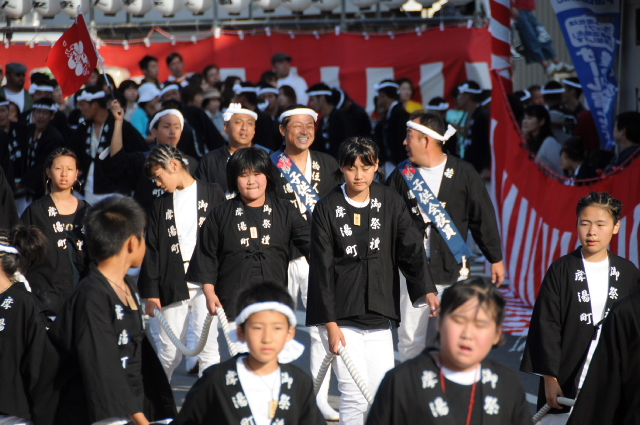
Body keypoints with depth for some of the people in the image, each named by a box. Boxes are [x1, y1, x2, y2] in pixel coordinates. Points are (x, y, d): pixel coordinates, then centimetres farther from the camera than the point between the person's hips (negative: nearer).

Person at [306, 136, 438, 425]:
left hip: (379, 316, 3)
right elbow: (322, 269, -6)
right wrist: (330, 324, -10)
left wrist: (427, 290, -19)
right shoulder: (327, 209, -5)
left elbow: (411, 249, -2)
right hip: (341, 317, -3)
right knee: (355, 396, -9)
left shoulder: (390, 203, 4)